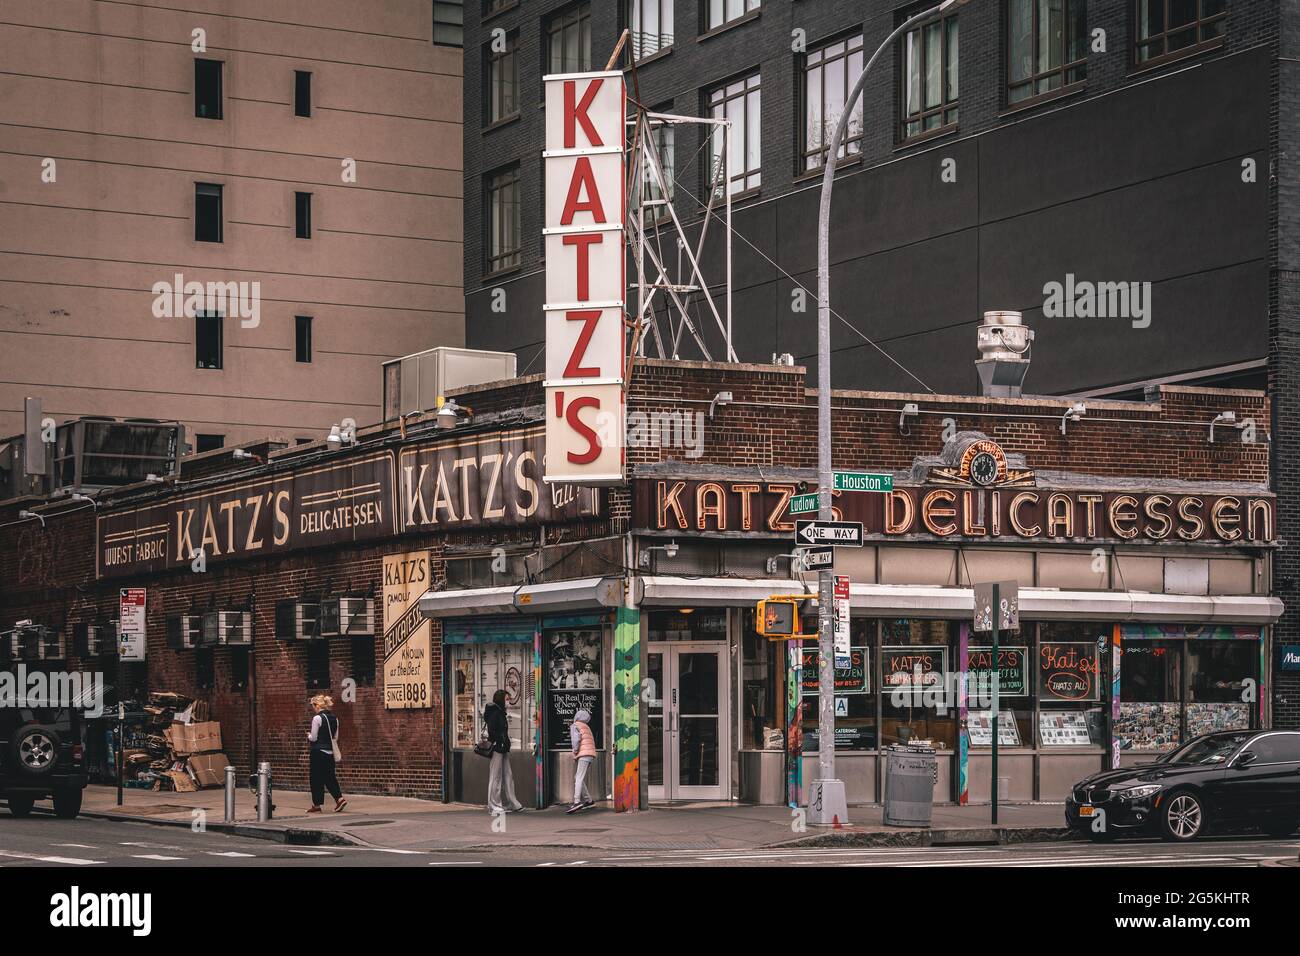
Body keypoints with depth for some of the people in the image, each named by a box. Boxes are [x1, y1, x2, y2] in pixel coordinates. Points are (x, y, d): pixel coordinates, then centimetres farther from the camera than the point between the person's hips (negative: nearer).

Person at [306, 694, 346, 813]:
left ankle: (316, 805, 9)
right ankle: (339, 798, -3)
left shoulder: (317, 718, -14)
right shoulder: (334, 718, 7)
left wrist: (309, 736, 9)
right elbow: (336, 737, 12)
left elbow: (313, 738, -12)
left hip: (318, 752, -7)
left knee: (316, 779, 3)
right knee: (330, 777, 12)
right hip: (330, 752, 7)